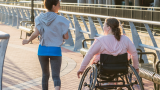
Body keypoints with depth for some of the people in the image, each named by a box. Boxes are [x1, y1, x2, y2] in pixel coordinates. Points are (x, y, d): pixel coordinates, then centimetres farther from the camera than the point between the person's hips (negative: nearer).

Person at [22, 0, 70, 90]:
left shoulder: (40, 18, -3)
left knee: (45, 74, 20)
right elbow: (66, 37, -8)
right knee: (56, 76, -3)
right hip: (55, 50, -3)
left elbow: (36, 33, -13)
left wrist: (28, 41, 4)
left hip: (42, 50, 3)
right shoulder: (60, 20, -9)